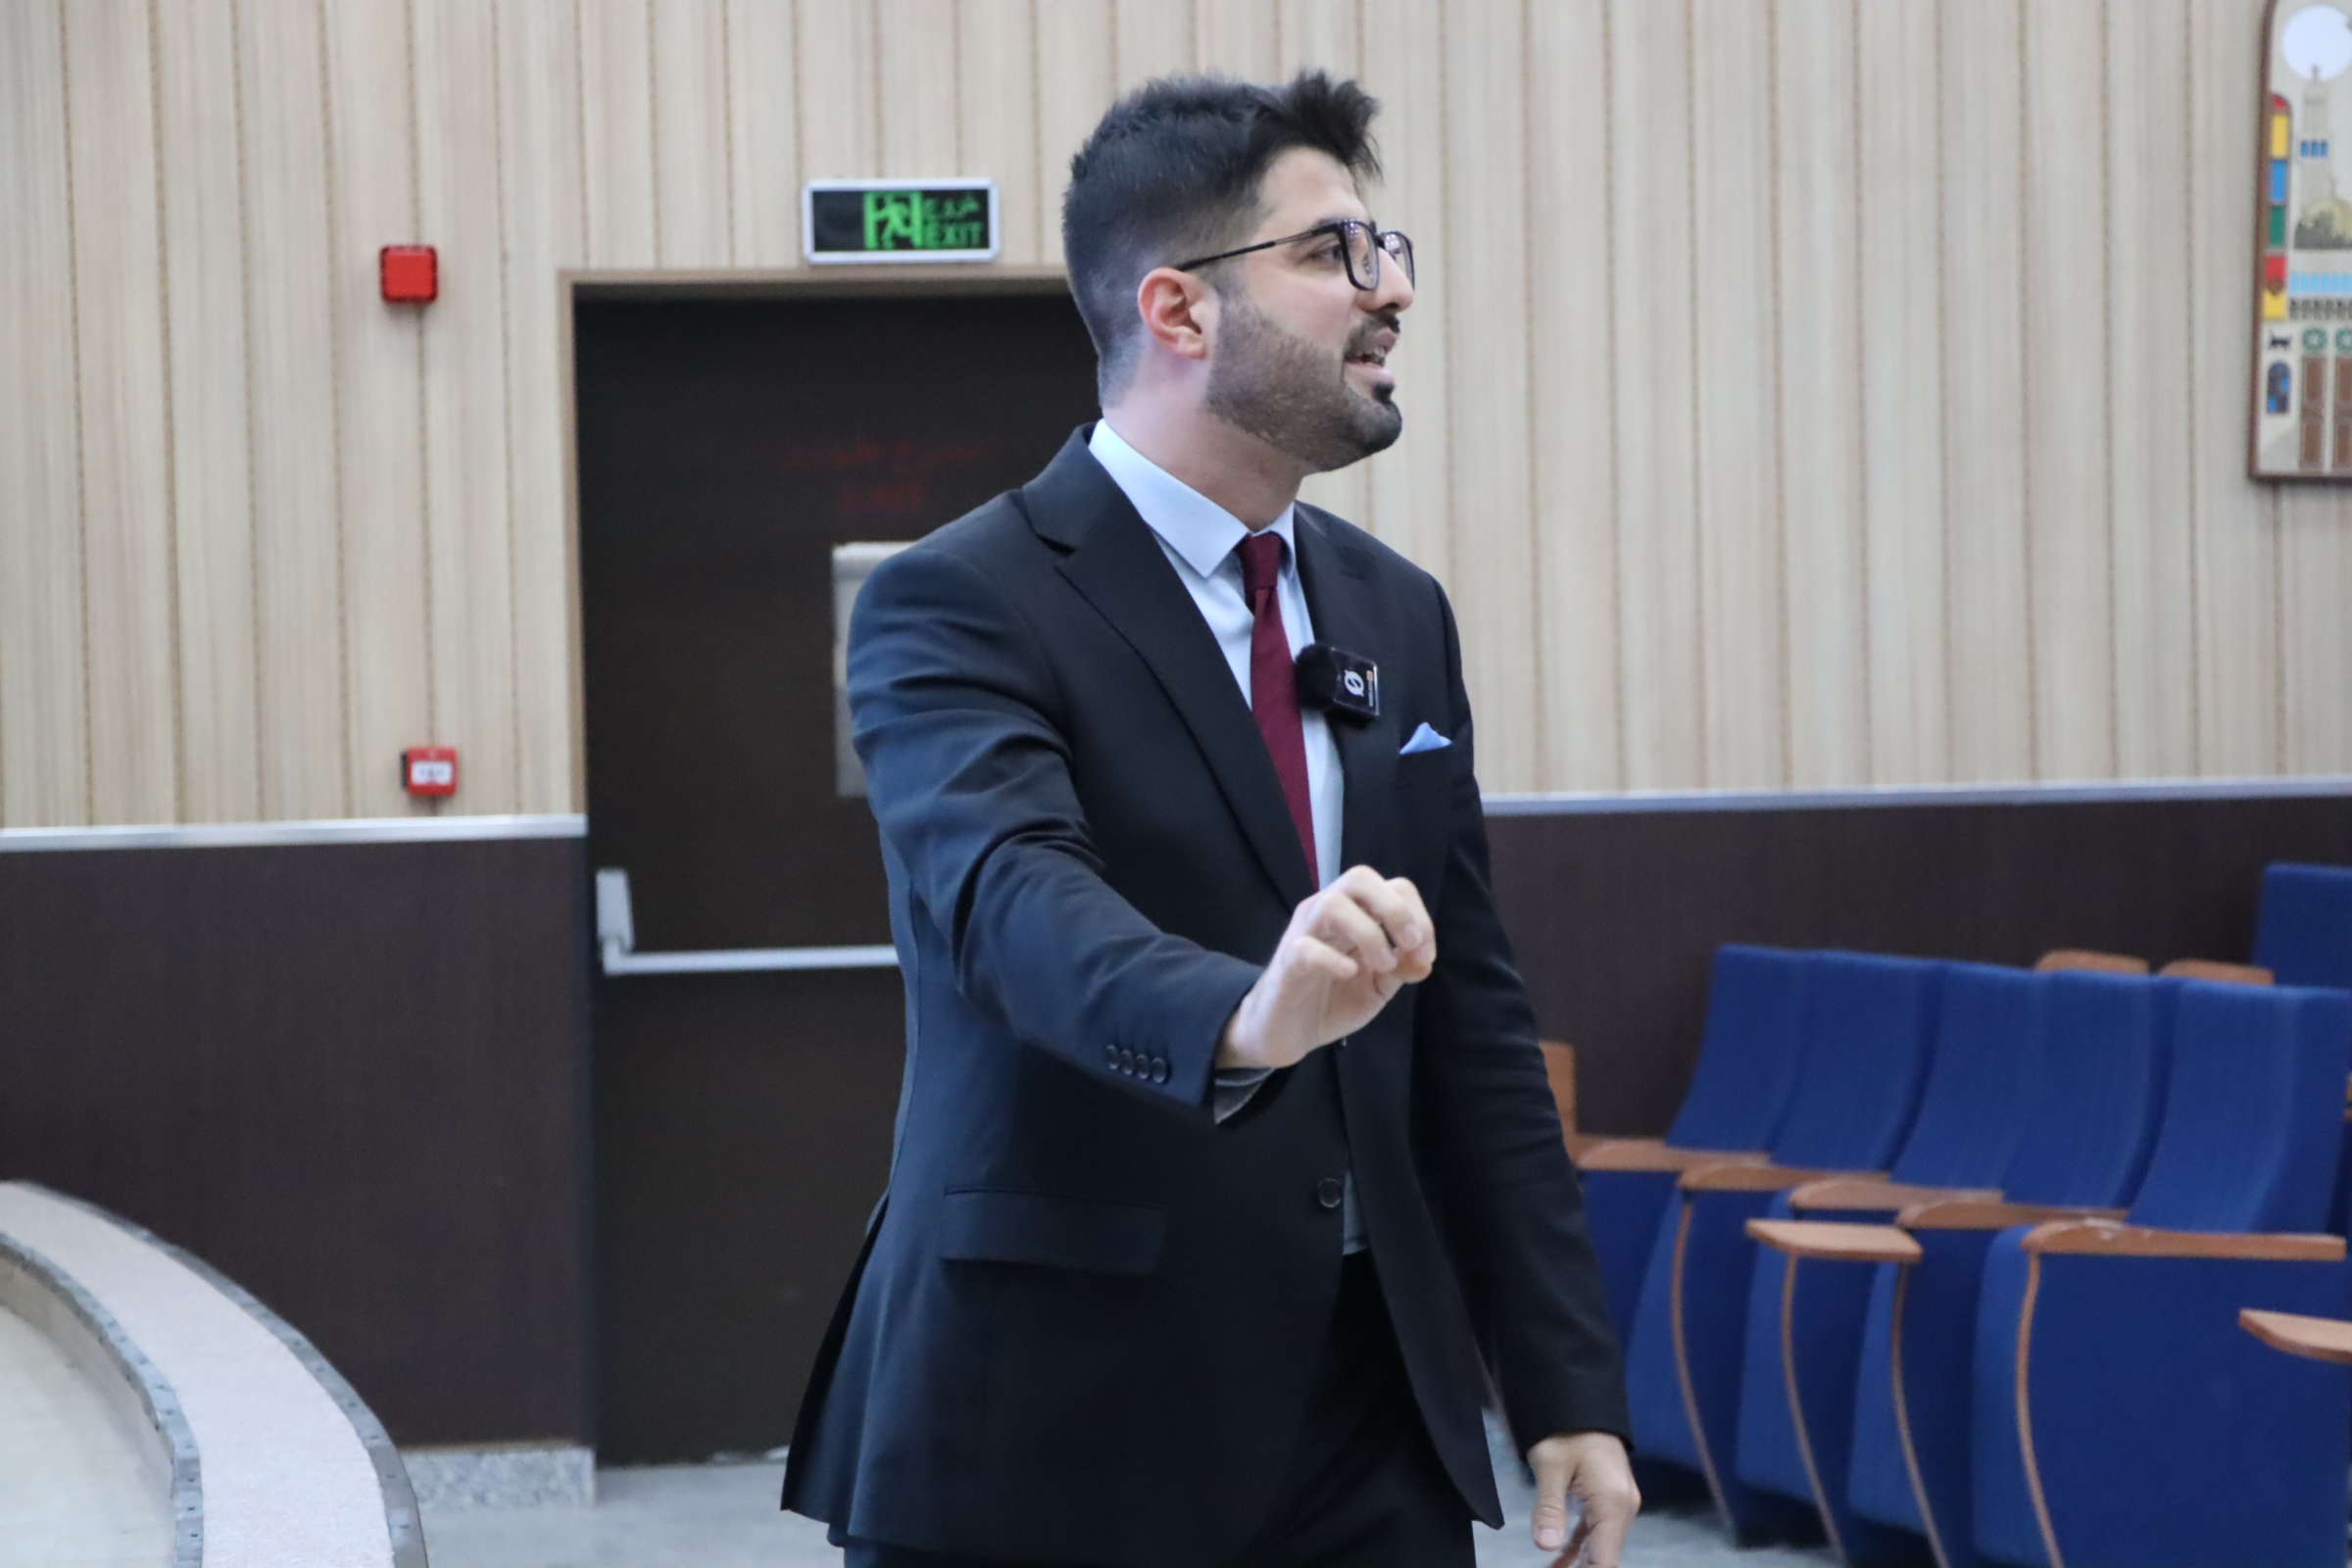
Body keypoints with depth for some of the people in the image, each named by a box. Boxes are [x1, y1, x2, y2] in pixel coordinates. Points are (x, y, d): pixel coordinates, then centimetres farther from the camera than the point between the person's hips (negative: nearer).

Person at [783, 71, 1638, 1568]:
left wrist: (1569, 1385, 8)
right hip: (1057, 1443, -5)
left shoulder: (1396, 612, 12)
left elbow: (1473, 1023, 13)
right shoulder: (961, 605, -9)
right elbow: (1012, 899, -27)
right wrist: (1245, 1018, -48)